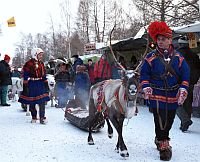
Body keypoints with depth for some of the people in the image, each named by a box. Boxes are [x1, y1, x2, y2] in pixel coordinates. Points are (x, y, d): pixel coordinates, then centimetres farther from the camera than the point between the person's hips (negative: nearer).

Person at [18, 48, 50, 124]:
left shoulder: (41, 63, 12)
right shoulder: (29, 64, -7)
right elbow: (25, 75, -8)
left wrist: (46, 84, 15)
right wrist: (25, 86, -12)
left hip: (40, 84, 4)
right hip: (32, 84, -4)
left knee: (42, 101, -7)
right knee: (32, 102, 5)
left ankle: (42, 117, -6)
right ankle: (34, 117, 19)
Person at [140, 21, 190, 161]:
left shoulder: (178, 58, 3)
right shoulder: (151, 58, -2)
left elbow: (185, 74, 4)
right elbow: (144, 74, 3)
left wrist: (183, 89, -6)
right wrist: (146, 87, -10)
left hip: (173, 96, 3)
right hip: (157, 96, -3)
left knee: (169, 122, 14)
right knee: (161, 122, -6)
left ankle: (160, 140, 36)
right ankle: (164, 146, 6)